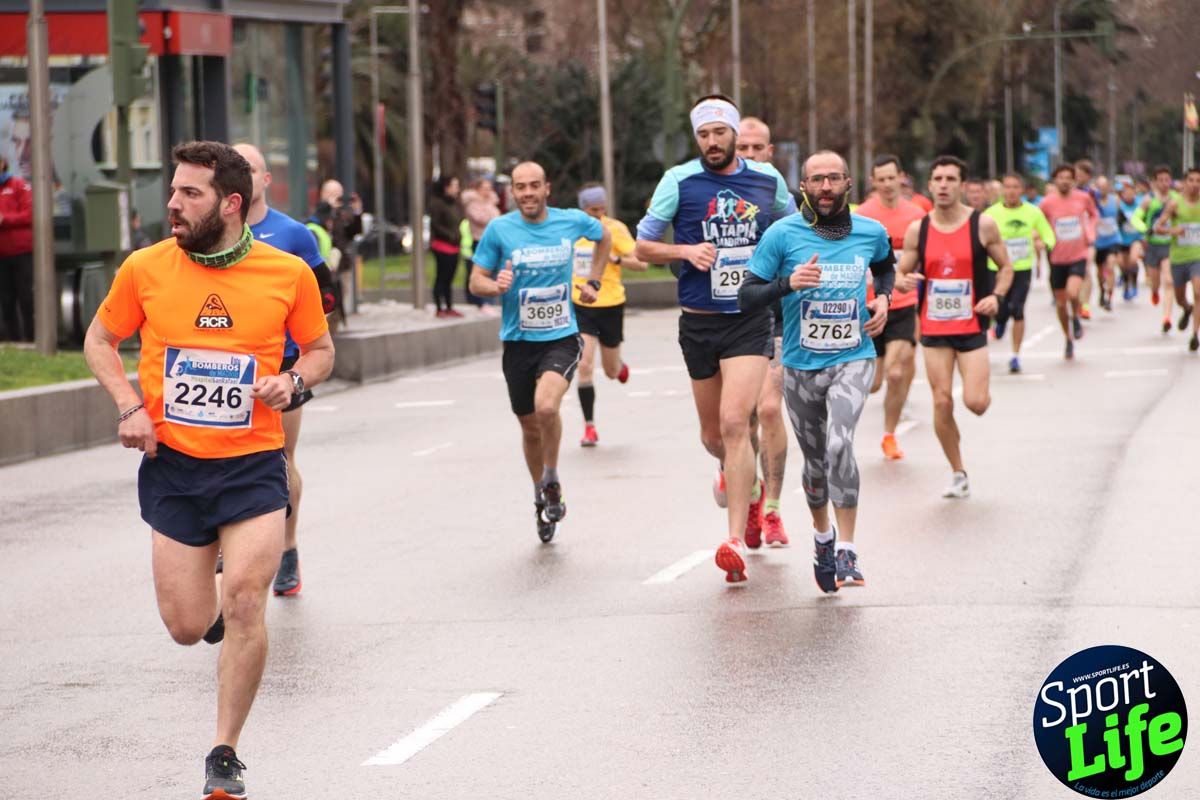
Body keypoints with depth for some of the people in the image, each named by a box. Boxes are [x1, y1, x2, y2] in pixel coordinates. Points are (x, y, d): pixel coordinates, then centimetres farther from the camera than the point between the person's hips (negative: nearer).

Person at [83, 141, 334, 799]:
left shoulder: (289, 273, -5)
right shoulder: (145, 268, -3)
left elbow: (320, 349, 12)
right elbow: (100, 340, 11)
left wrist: (292, 382, -10)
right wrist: (129, 405, -5)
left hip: (253, 464, -1)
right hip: (172, 465, 2)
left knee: (244, 604, -16)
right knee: (187, 627, 3)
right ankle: (219, 608, 43)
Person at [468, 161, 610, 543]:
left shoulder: (571, 221, -1)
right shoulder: (499, 229, -5)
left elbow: (604, 236, 21)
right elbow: (476, 281, 0)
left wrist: (593, 282, 12)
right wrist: (496, 286, -22)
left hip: (562, 337, -1)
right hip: (518, 341, 1)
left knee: (546, 406, -26)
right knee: (530, 426, 11)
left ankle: (552, 481, -2)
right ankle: (542, 498, 33)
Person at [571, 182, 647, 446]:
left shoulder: (615, 229, -10)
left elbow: (641, 263, -16)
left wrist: (615, 259, -30)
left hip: (610, 305, -2)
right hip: (581, 306, 2)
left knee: (611, 372, 13)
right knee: (584, 366, -13)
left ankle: (621, 366, 52)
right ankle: (589, 427, -4)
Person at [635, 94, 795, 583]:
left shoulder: (768, 180, 3)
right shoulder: (679, 181, -3)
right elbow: (643, 247, 0)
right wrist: (686, 251, -17)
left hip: (750, 321, -1)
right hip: (699, 322, 2)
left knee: (734, 421, -18)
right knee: (713, 434, 13)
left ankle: (736, 541, -18)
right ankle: (745, 482, 49)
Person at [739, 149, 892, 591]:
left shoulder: (871, 232, 1)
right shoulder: (782, 234, -7)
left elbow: (885, 267, 25)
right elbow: (747, 297, -8)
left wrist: (883, 298, 5)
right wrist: (787, 283, -25)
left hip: (853, 359, -1)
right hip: (801, 365, 1)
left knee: (839, 444, -25)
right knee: (816, 461, 12)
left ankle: (847, 551, -20)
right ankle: (822, 536, 42)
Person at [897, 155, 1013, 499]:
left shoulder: (982, 225, -6)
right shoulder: (917, 230, 0)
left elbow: (1005, 267, 4)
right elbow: (900, 273, 7)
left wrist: (997, 295, -14)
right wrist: (901, 281, -18)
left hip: (971, 325, -2)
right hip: (934, 328, 2)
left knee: (975, 403, -13)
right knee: (942, 404, 0)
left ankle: (983, 391, 26)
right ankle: (959, 474, 15)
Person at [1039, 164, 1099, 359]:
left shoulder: (1083, 198, -4)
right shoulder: (1047, 202, -8)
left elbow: (1093, 214, 17)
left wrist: (1091, 233, 3)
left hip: (1078, 257, -1)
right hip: (1057, 259, 1)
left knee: (1072, 293, -26)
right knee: (1060, 304, 8)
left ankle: (1077, 318, 8)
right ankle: (1069, 340, 29)